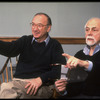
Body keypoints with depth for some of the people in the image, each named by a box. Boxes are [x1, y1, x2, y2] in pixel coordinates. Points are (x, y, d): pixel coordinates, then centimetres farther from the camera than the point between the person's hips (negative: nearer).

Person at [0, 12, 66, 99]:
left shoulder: (55, 45, 10)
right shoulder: (25, 40, 17)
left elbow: (60, 70, -1)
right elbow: (10, 49, -2)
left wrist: (41, 79, -16)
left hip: (43, 85, -3)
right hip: (19, 81, 3)